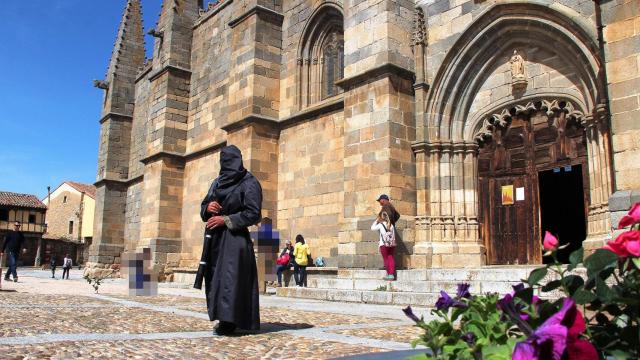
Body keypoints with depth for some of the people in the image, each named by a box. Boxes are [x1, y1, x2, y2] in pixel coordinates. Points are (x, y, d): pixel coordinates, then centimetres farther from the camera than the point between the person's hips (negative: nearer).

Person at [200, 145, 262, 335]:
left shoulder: (249, 182, -6)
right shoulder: (218, 182, 15)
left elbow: (253, 214, -13)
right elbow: (204, 207, 17)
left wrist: (226, 220, -17)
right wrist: (208, 207, -8)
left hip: (236, 237, -7)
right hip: (216, 237, 7)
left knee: (231, 276, -13)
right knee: (215, 276, 5)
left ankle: (229, 320, -10)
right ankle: (224, 317, 13)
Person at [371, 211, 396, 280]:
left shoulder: (380, 225, -4)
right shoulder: (391, 225, 9)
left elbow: (372, 227, 8)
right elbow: (394, 236, 12)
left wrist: (376, 220, 13)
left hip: (384, 245, -4)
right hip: (392, 244, 4)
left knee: (386, 259, 2)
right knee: (391, 258, 6)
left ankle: (389, 274, 2)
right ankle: (392, 274, 3)